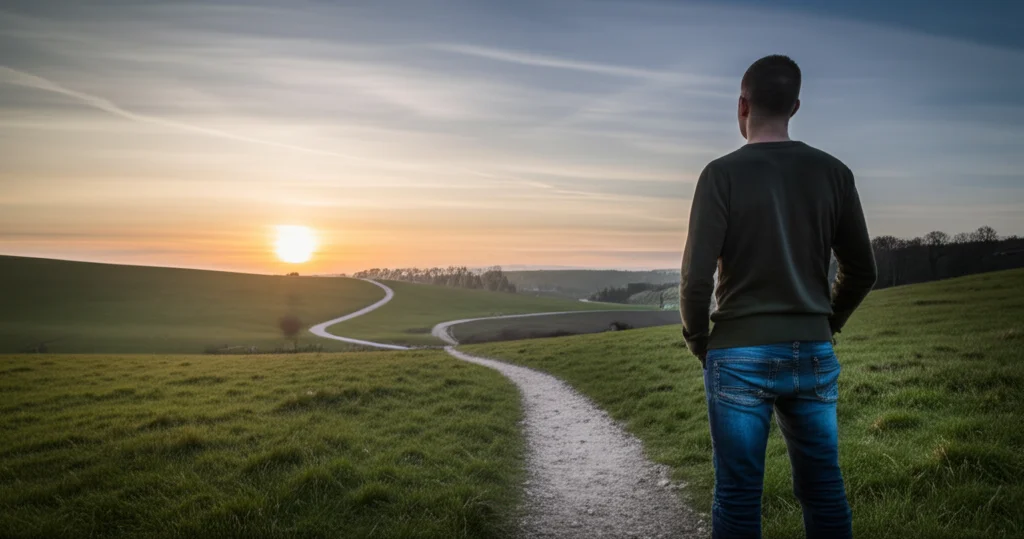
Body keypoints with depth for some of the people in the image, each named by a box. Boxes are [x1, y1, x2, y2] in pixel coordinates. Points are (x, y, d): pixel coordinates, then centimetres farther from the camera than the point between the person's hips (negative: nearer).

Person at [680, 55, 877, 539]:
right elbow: (861, 270, 9)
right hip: (813, 354, 4)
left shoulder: (723, 173, -8)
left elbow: (697, 276, -12)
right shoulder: (832, 172, 4)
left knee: (738, 496, 6)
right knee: (823, 490, 14)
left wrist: (697, 342, 4)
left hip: (740, 356, -4)